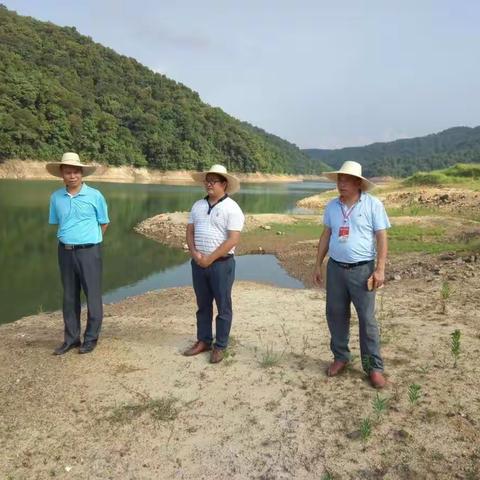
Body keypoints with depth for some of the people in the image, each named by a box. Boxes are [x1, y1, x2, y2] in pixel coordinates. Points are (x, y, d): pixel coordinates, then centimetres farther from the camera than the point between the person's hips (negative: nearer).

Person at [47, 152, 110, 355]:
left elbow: (104, 223, 5)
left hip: (89, 251, -3)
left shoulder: (95, 195, -5)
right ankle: (71, 338, 22)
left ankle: (91, 338, 14)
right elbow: (56, 223, 17)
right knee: (69, 296, 11)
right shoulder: (56, 197, 4)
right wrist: (68, 238, 9)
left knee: (93, 295, 2)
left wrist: (90, 240, 5)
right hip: (65, 252, 4)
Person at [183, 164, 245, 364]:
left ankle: (220, 346, 17)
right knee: (203, 305, 15)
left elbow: (232, 240, -17)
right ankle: (203, 341, 28)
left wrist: (209, 259, -16)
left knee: (223, 307, 5)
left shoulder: (231, 208, -10)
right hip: (198, 263, 6)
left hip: (221, 263, -5)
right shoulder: (198, 205, 9)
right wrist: (195, 254, -8)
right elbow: (189, 232, 9)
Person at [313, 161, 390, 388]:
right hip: (335, 268, 4)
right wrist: (318, 265, 10)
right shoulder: (332, 206, 5)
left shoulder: (373, 205, -7)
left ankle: (374, 366, 14)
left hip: (362, 269, -4)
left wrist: (380, 269, -15)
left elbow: (381, 238, -8)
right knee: (335, 315, 11)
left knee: (367, 319, 1)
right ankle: (340, 357, 28)